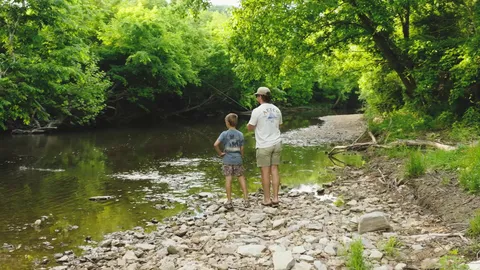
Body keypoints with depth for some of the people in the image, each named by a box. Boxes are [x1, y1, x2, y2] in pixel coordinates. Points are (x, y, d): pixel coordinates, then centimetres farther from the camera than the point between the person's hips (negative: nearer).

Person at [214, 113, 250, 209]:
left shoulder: (224, 134, -6)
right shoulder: (240, 134, -1)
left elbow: (215, 144, -17)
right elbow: (241, 148, 0)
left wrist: (220, 153, -3)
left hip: (227, 160, -1)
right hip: (238, 160, 2)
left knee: (228, 179, 1)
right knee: (241, 178, 8)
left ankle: (229, 201, 4)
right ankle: (246, 200, 8)